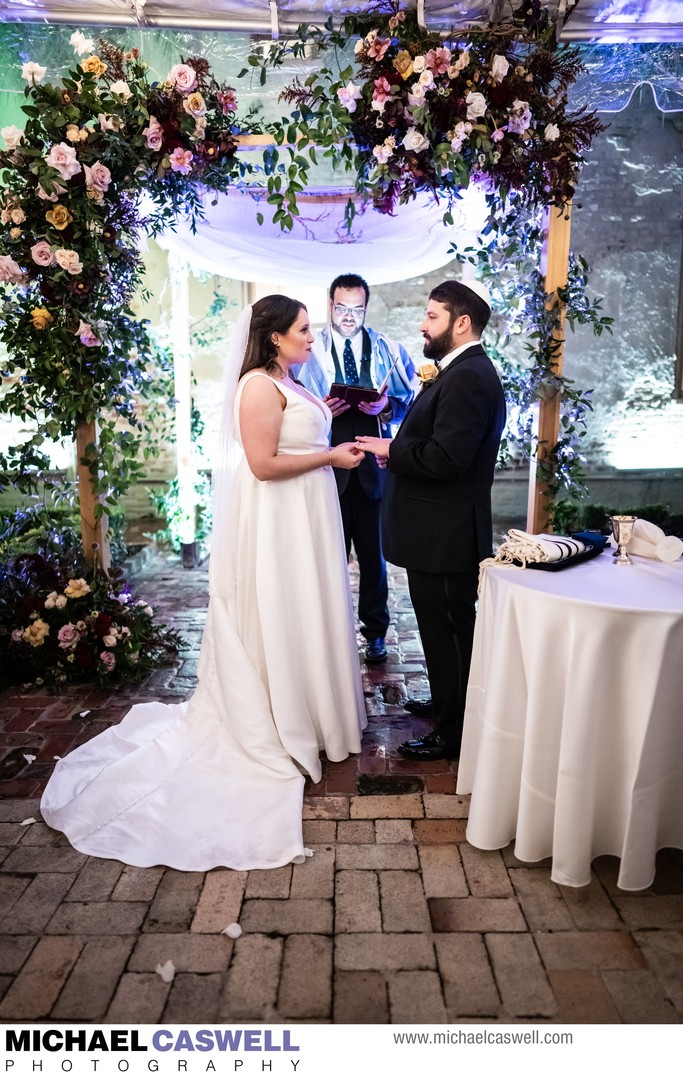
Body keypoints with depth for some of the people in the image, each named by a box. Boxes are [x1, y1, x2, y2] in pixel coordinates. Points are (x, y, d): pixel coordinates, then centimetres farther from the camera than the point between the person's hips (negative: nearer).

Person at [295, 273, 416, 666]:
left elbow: (408, 401, 5)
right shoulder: (310, 350, 4)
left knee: (373, 553, 10)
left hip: (373, 466, 1)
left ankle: (375, 633, 25)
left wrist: (385, 407, -15)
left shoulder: (387, 349, 6)